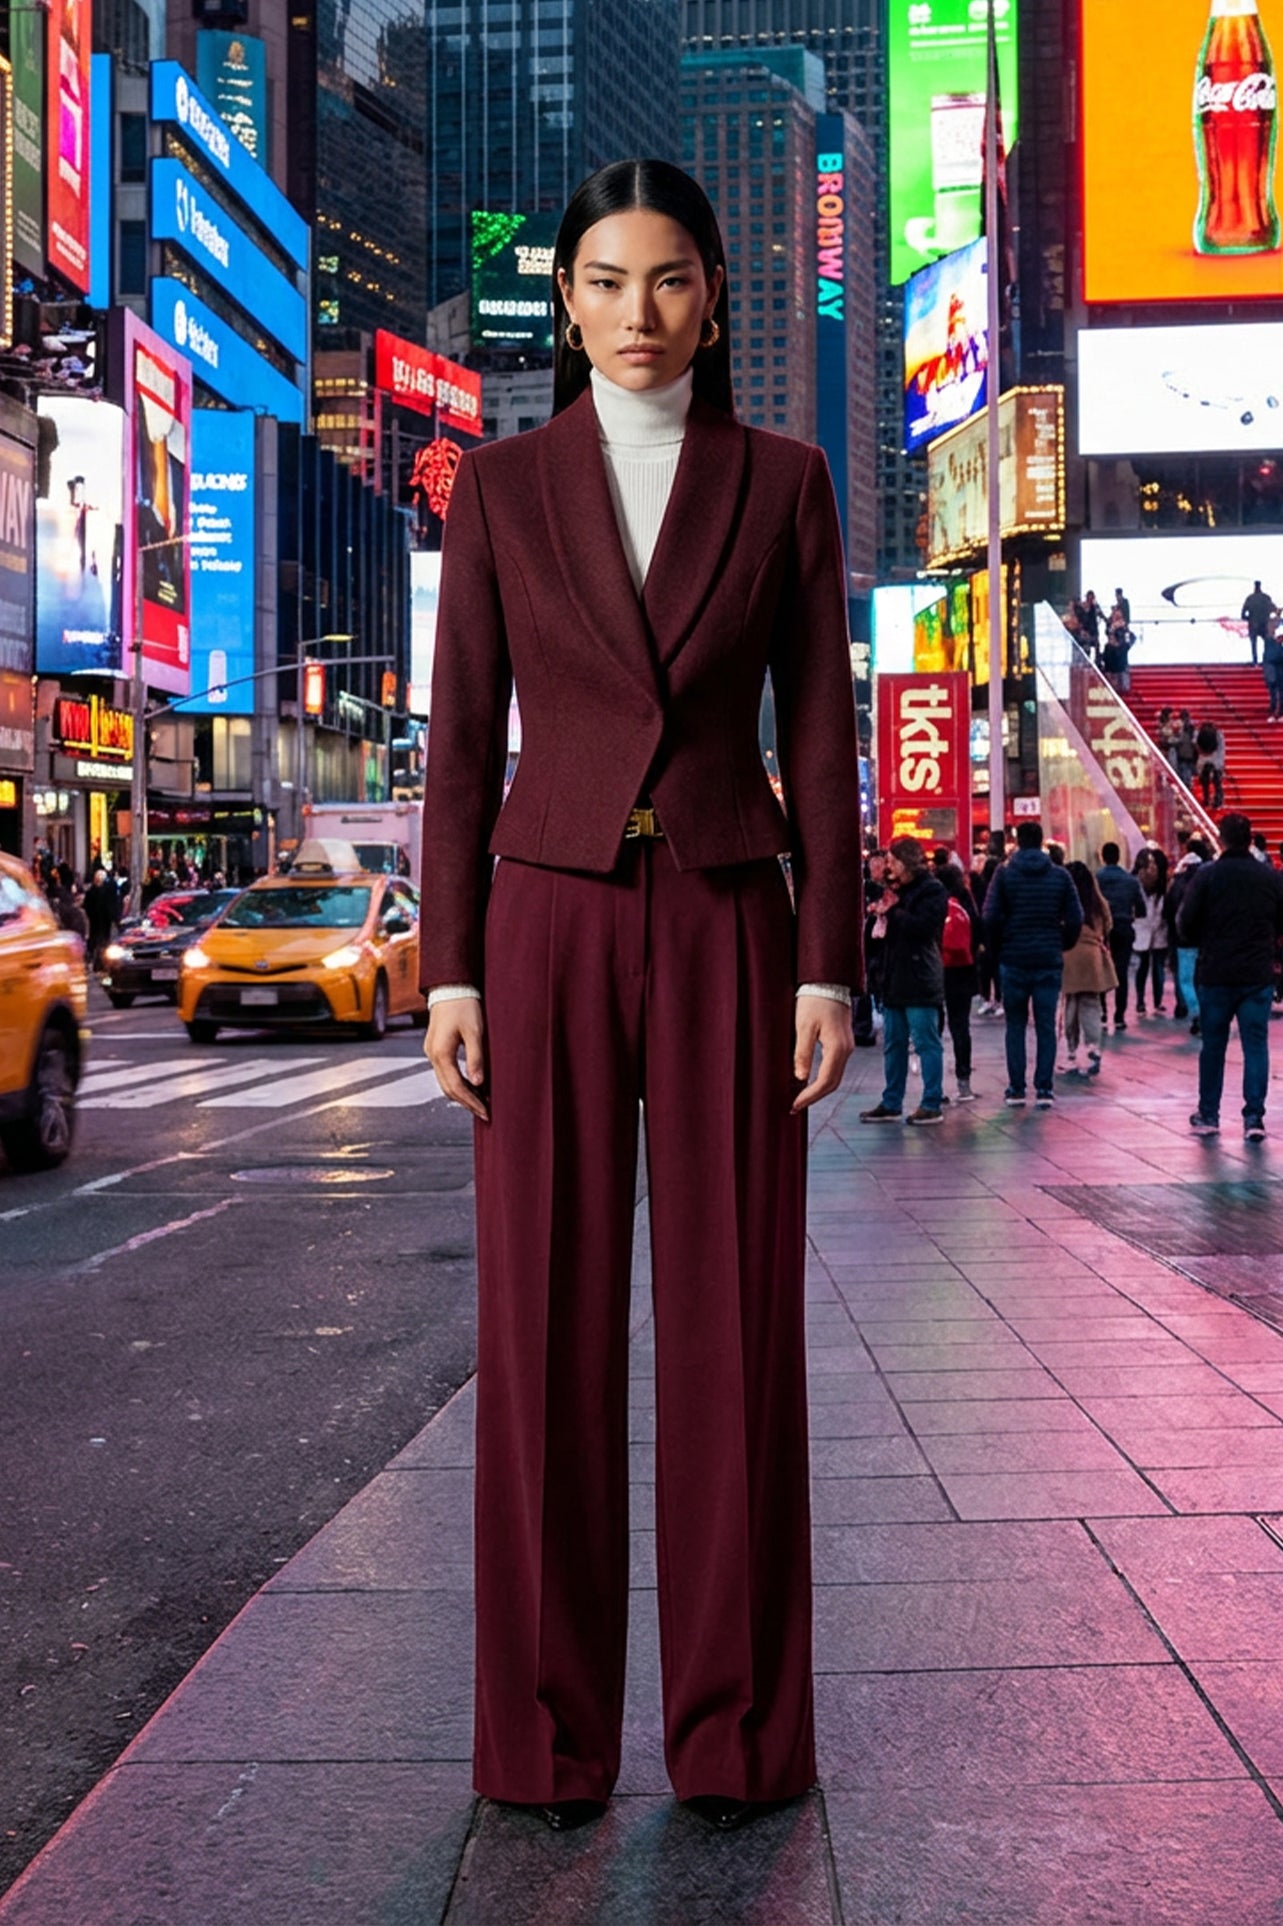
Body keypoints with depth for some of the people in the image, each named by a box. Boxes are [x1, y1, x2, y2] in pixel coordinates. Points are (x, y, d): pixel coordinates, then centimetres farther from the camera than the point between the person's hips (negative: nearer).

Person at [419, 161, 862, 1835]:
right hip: (552, 923, 0)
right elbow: (465, 740, 4)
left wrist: (830, 967, -4)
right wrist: (449, 970, -3)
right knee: (549, 1322, 0)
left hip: (728, 930, 0)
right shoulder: (501, 487, 6)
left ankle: (738, 1723, 13)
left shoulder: (782, 482, 6)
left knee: (737, 1320, 0)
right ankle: (551, 1724, 13)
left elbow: (819, 733, 3)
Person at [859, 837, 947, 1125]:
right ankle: (891, 1104, 17)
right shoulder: (899, 888, 18)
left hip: (919, 979, -9)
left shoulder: (932, 890, -8)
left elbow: (922, 926, -21)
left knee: (926, 1042, -4)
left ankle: (932, 1106, -1)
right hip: (895, 977, 9)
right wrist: (882, 911, 2)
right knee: (893, 1044, 11)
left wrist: (892, 912, -12)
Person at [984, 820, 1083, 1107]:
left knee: (1015, 1025, 8)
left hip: (1013, 959, -1)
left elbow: (991, 917, -9)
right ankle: (1044, 1089, 1)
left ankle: (1016, 1088, 7)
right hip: (1049, 960, 1)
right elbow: (1075, 919, -2)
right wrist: (1062, 946, 13)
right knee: (1046, 1026, 4)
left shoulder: (1005, 874, -3)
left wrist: (998, 948, 5)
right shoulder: (1060, 876, 2)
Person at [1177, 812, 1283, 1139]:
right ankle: (1254, 1116, -1)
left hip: (1215, 974, -1)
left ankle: (1208, 1115, 17)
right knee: (1256, 1044, 4)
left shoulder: (1205, 875, -9)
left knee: (1213, 1045, 10)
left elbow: (1186, 925, -9)